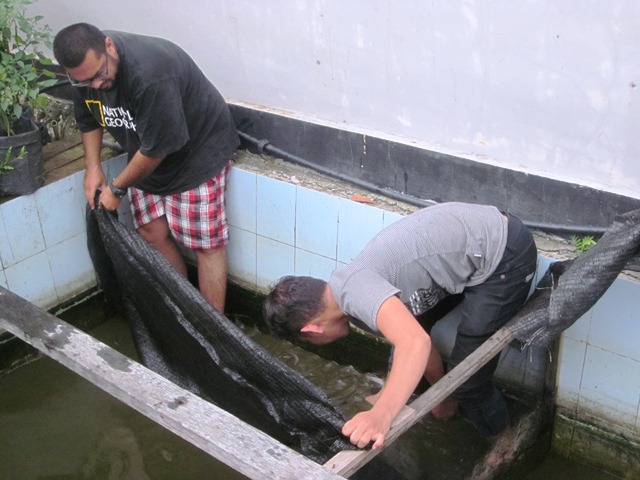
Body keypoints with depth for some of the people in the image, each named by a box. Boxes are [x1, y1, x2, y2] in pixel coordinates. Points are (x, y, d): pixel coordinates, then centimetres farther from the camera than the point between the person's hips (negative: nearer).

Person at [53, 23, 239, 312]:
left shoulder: (150, 74, -37)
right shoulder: (85, 69, -11)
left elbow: (157, 148, -28)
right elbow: (88, 120, 10)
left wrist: (116, 188, -15)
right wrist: (93, 168, -2)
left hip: (197, 151, -7)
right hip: (145, 157, 8)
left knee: (204, 242, -5)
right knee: (152, 234, 6)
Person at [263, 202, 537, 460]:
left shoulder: (354, 289, -20)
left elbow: (415, 343, -37)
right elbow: (422, 341, 17)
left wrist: (381, 415, -46)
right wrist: (443, 401, 27)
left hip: (505, 253, -9)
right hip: (487, 229, 9)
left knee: (467, 378, 1)